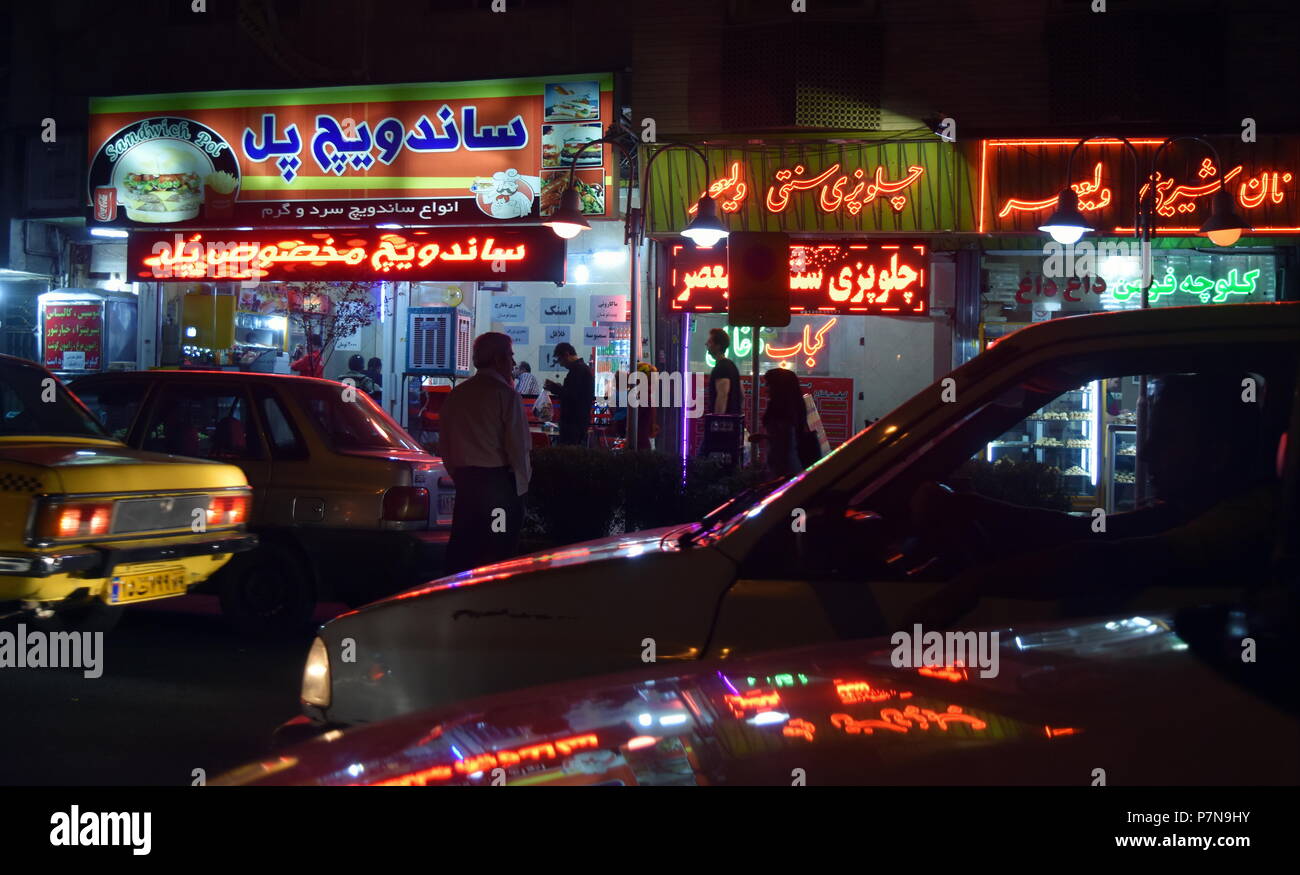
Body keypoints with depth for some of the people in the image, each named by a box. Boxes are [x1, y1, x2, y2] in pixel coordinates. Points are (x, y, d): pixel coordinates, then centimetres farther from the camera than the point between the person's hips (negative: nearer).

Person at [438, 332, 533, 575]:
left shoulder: (457, 394, 9)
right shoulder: (505, 394, -10)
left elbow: (444, 445, 14)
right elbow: (518, 445, -12)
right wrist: (522, 482, 1)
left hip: (465, 481, 6)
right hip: (499, 480, -6)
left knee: (462, 548, 10)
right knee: (499, 552, 0)